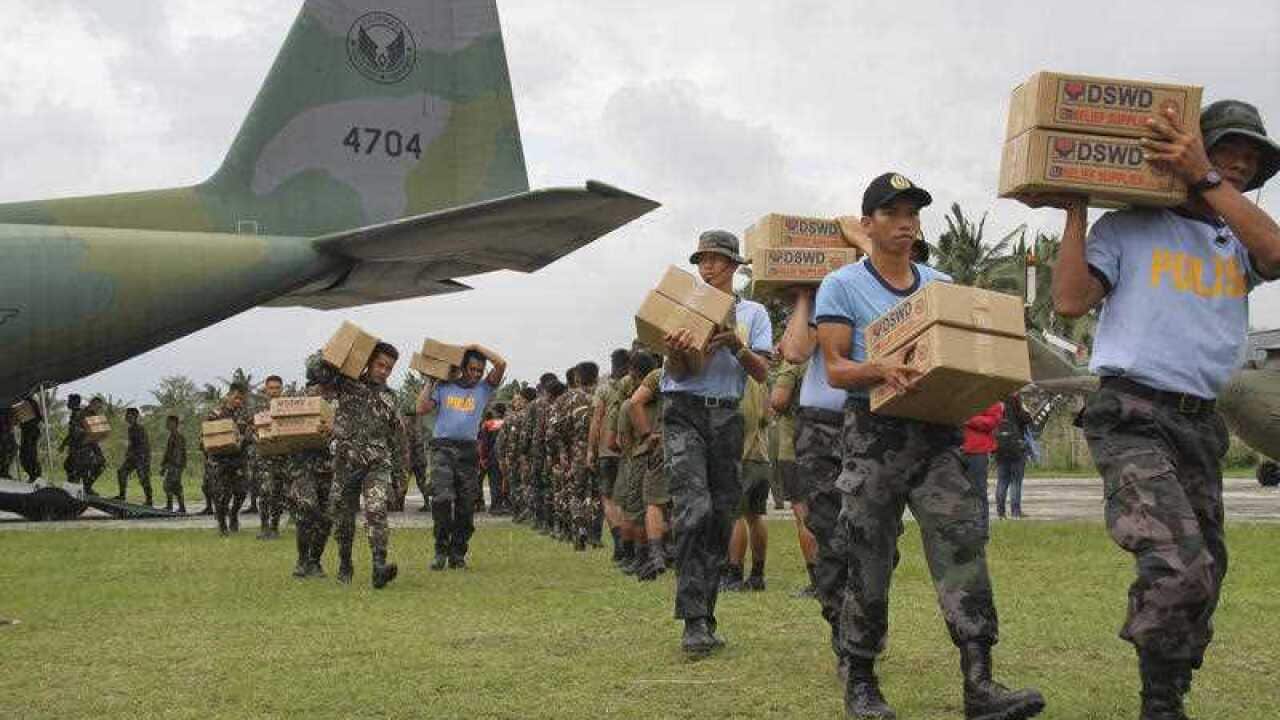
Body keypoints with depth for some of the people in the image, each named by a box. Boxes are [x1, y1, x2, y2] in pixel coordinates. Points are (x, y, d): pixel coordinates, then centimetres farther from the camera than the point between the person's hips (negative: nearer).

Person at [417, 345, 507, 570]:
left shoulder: (483, 389, 13)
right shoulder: (444, 387, 12)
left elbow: (501, 364, 2)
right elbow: (421, 409, 2)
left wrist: (477, 347, 9)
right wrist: (430, 382, 8)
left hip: (468, 450, 2)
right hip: (442, 448, -2)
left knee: (466, 506, 3)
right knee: (442, 498, -18)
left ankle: (458, 553, 13)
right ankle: (441, 550, -8)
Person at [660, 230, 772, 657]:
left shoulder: (752, 313, 15)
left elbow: (762, 374, 4)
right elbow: (676, 372, 3)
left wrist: (736, 346, -14)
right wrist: (675, 351, -20)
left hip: (728, 417, 3)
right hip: (685, 413, -3)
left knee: (721, 517, 3)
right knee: (693, 510, -17)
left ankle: (705, 616, 11)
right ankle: (694, 621, -20)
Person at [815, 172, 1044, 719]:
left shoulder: (941, 285, 16)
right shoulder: (842, 286, 3)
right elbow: (836, 368, -4)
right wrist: (881, 369, -24)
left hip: (936, 433, 3)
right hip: (874, 434, -3)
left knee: (963, 543, -11)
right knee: (869, 560, 1)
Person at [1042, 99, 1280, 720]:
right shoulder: (1128, 228, 5)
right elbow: (1071, 301, -5)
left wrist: (1205, 178, -12)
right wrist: (1074, 211, -3)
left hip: (1201, 422, 6)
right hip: (1132, 413, -6)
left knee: (1202, 574, 10)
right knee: (1179, 564, -23)